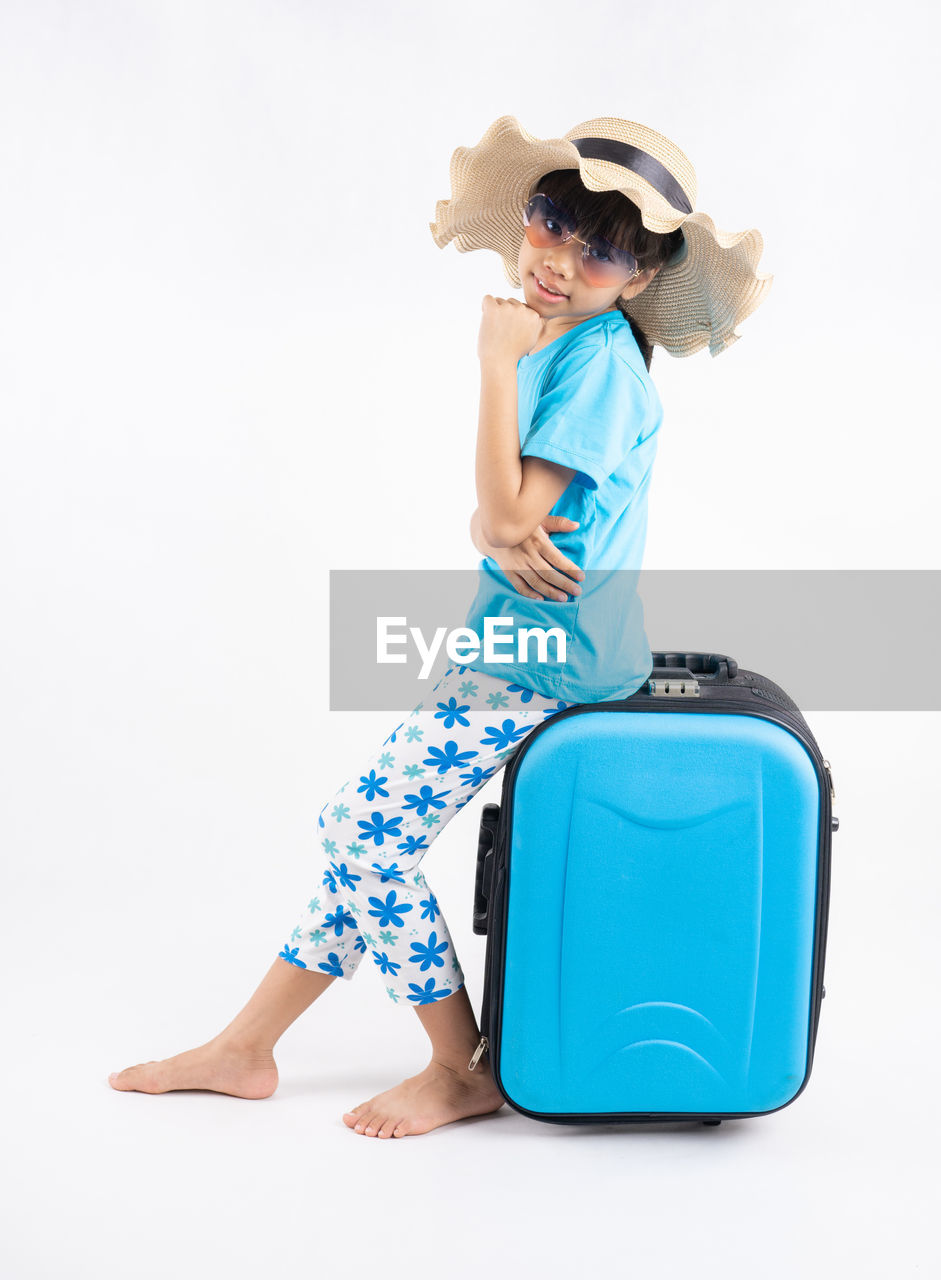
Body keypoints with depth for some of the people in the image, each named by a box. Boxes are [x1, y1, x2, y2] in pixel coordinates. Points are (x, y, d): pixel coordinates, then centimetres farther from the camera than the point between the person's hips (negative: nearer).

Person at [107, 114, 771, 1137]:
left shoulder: (598, 358, -16)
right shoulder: (544, 342, 12)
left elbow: (511, 512, -21)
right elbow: (489, 517, 9)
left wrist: (498, 366, -18)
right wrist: (499, 533, -15)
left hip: (549, 651, -9)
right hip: (515, 639, 9)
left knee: (368, 830, -11)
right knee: (368, 827, 9)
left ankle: (462, 1072, 4)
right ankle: (244, 1048, 19)